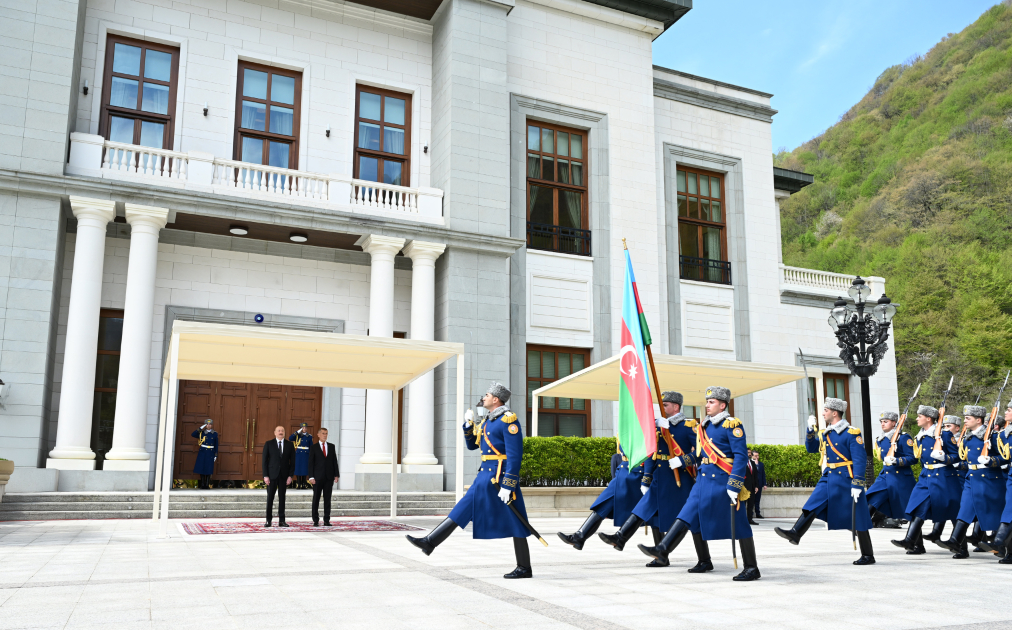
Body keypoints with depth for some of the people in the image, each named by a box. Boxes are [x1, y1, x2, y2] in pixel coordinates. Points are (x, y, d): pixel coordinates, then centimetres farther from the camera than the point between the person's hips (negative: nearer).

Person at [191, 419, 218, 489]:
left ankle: (207, 485, 6)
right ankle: (202, 484, 9)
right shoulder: (201, 433, 3)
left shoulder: (215, 434, 4)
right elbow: (192, 435, -11)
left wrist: (216, 455, 4)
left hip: (210, 453, 0)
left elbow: (216, 445, 7)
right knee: (201, 468, 0)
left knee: (208, 469, 0)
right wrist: (200, 428, -15)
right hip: (202, 452, 0)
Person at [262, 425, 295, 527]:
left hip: (284, 475, 1)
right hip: (272, 475, -1)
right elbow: (265, 460, 0)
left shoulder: (289, 445, 6)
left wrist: (290, 475, -3)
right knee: (270, 498, 0)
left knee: (282, 498, 5)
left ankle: (281, 520, 9)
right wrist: (265, 475, -8)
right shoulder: (268, 444, 2)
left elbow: (292, 461, 6)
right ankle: (269, 520, 8)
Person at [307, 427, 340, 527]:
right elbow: (310, 463, 0)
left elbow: (335, 461, 11)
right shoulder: (313, 448, 2)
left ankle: (326, 520, 7)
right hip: (318, 477, -2)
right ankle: (315, 520, 8)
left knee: (327, 499, 3)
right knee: (316, 499, 2)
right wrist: (311, 477, -8)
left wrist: (336, 475, 4)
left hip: (329, 477, 2)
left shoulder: (331, 446, 11)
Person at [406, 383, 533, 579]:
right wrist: (468, 425, 7)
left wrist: (507, 485, -22)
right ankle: (430, 542, 11)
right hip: (485, 477, 9)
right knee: (462, 510, 8)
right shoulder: (487, 421, 16)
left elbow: (515, 455, -18)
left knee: (514, 524, -1)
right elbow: (471, 445, 24)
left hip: (500, 476, -9)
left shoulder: (508, 420, -13)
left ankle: (525, 568, 8)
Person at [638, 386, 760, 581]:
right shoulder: (704, 426, 15)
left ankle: (752, 569, 8)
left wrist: (734, 485, -20)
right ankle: (662, 549, 2)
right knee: (689, 514, 2)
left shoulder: (732, 425, -9)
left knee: (738, 524, -1)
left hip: (723, 481, -7)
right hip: (703, 479, 7)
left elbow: (741, 455, -15)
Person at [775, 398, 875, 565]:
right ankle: (795, 534, -4)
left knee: (858, 519, 1)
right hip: (828, 478, 7)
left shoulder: (851, 433, -13)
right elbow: (811, 448, 18)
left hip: (846, 479, -7)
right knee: (812, 506, -3)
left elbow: (860, 460, -16)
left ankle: (868, 556, 10)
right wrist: (811, 430, 3)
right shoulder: (825, 433, 10)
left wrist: (857, 484, -21)